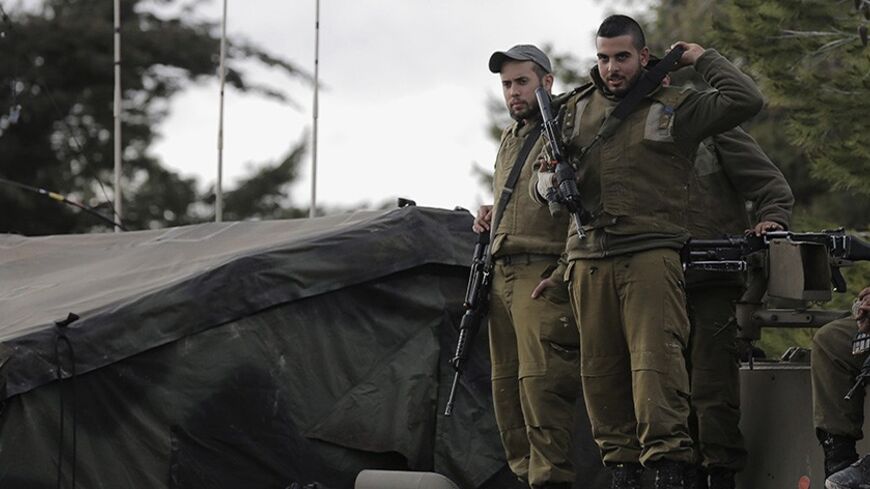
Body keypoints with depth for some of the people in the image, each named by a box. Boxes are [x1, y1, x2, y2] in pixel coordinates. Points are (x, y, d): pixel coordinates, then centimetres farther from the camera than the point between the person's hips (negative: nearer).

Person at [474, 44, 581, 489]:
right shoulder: (509, 139, 25)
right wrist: (489, 217, 19)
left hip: (544, 273, -9)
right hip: (502, 275, 9)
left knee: (541, 381, -16)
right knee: (506, 387, 7)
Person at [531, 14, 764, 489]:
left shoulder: (675, 107, 7)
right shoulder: (577, 110, 19)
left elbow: (745, 101, -3)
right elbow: (547, 173, 22)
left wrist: (702, 58, 5)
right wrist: (546, 182, -2)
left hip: (650, 253, -4)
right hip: (588, 257, 5)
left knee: (655, 359, -15)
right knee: (600, 369, 4)